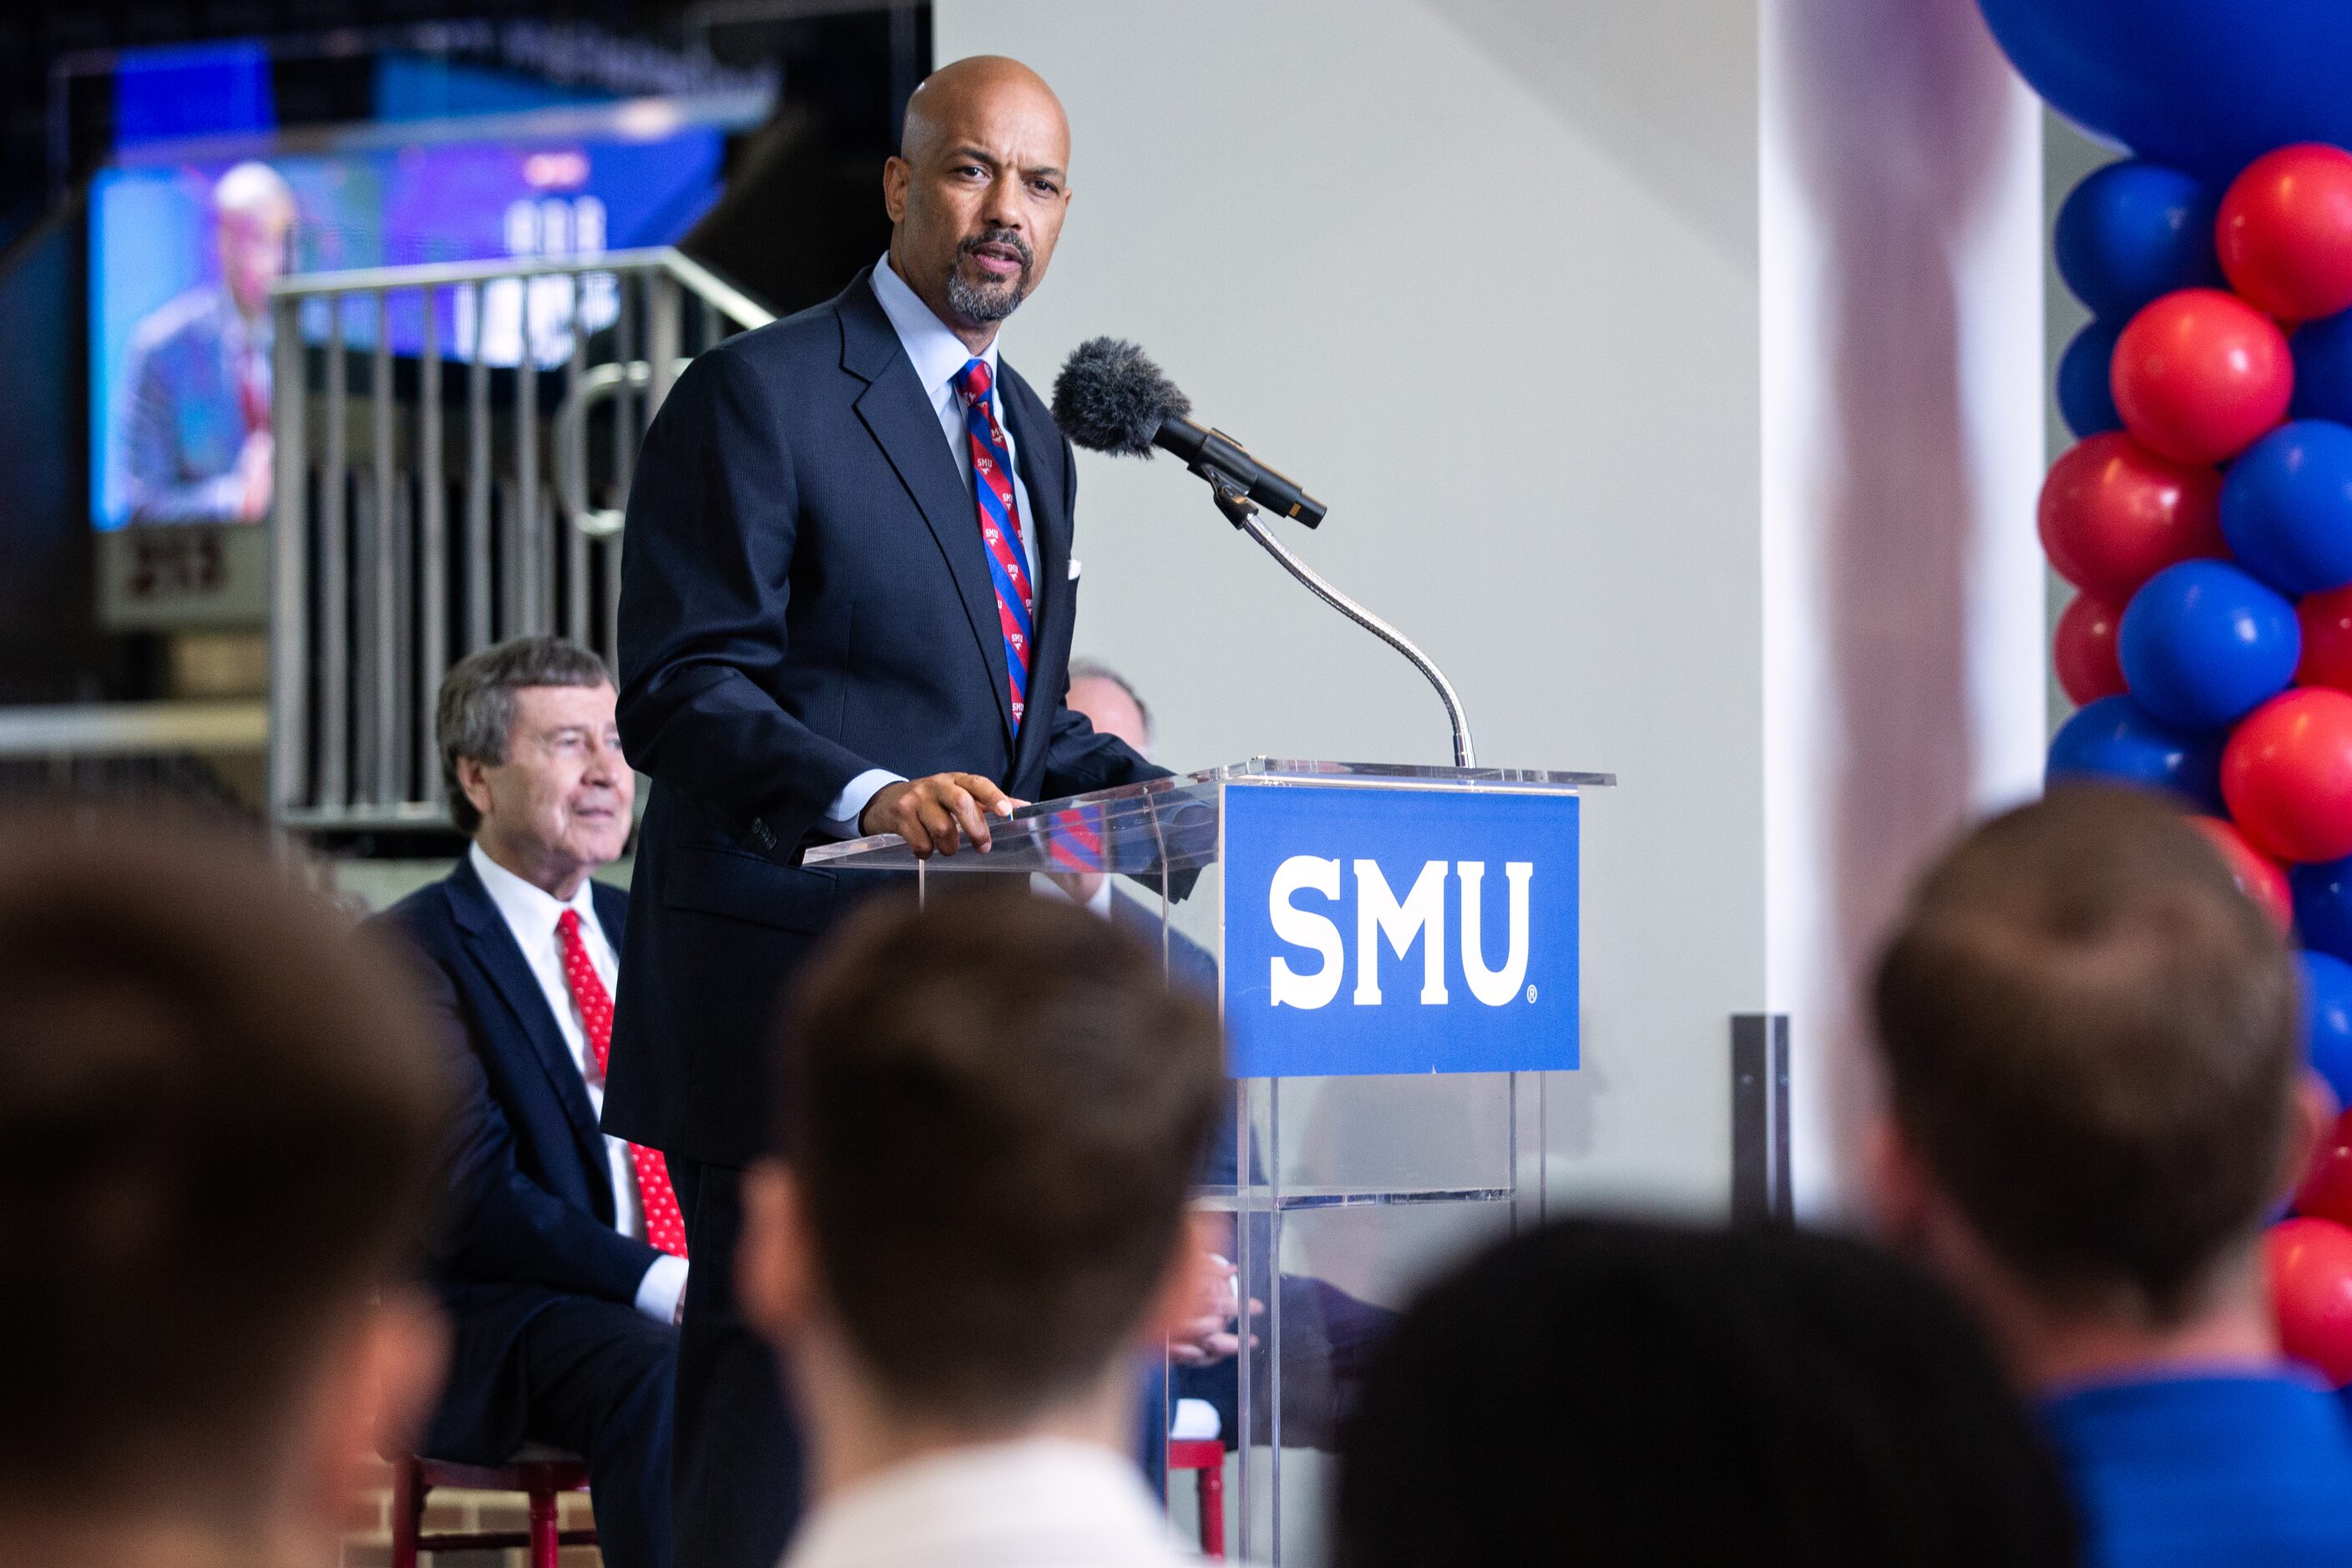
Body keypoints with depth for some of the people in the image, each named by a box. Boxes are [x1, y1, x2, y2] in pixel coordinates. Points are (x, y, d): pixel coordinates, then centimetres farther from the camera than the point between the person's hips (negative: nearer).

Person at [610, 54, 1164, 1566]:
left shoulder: (1031, 435, 20)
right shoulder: (757, 393, -7)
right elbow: (679, 693, -14)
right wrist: (869, 795, -30)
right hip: (785, 992, -8)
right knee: (784, 1378, -9)